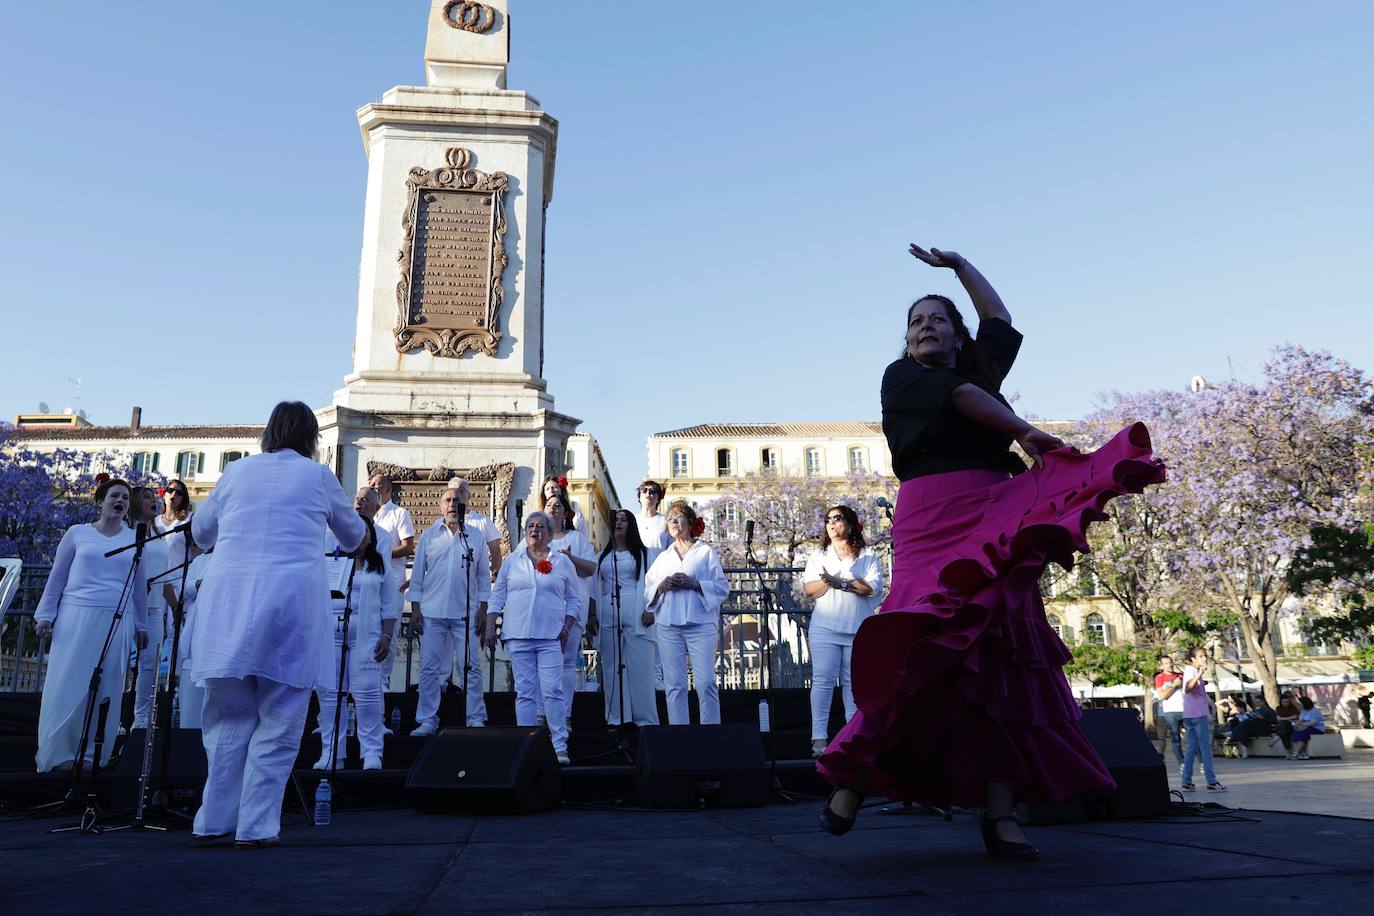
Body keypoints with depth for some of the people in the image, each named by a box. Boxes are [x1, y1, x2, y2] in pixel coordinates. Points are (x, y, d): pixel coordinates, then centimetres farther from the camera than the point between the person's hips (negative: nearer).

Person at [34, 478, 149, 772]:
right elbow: (57, 576, 9)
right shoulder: (77, 533, 7)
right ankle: (58, 754, 7)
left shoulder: (135, 539, 11)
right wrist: (45, 614, 3)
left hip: (118, 621, 1)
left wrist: (141, 625, 15)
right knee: (68, 685, -2)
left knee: (106, 689, 1)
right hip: (76, 616, -1)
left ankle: (90, 755, 8)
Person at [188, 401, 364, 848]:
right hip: (291, 600, -3)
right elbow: (354, 537, 22)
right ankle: (255, 825, 5)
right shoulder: (317, 476, 7)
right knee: (278, 719, 5)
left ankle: (214, 821, 18)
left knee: (228, 715, 14)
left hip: (226, 600, 3)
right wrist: (358, 532, 45)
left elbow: (201, 533, 27)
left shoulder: (236, 471, 14)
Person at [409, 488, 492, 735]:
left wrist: (483, 610, 2)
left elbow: (484, 576, 9)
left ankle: (476, 720, 5)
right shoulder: (428, 536, 9)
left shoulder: (476, 535, 9)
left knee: (472, 667, -1)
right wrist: (415, 610, 2)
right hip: (432, 612, 1)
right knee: (430, 668, 2)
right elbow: (417, 575, 10)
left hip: (466, 613, 0)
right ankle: (427, 721, 8)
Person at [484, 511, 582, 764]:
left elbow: (574, 598, 10)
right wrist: (491, 626, 6)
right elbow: (497, 596, 13)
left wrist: (567, 627, 0)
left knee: (553, 691, -8)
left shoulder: (563, 562, 8)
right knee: (524, 693, 3)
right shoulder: (512, 561, 12)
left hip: (550, 636, -1)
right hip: (518, 635, 2)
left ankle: (559, 747, -4)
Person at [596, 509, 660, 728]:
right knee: (612, 669, 2)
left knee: (639, 668, -6)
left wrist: (649, 610, -10)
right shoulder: (603, 556, 20)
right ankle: (616, 720, 7)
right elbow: (597, 586, 18)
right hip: (609, 617, 4)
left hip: (635, 617, -4)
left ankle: (645, 720, -2)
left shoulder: (642, 553, 10)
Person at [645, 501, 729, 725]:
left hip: (700, 624, -3)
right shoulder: (663, 557, 21)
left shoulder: (706, 553, 10)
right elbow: (647, 591, 16)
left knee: (705, 682, -9)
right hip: (668, 625, 3)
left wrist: (693, 583, -11)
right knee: (674, 684, 0)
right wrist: (662, 586, -4)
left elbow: (722, 588, 1)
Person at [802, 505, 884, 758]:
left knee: (854, 682, 2)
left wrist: (841, 582, -15)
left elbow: (874, 588, -7)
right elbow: (808, 589, 5)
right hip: (825, 628, 1)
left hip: (859, 629, -1)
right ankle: (819, 738, -7)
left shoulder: (868, 556, 7)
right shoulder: (818, 555, 15)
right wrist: (826, 581, -15)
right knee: (823, 680, -6)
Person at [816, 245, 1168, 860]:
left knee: (1000, 654, -7)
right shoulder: (902, 375, 14)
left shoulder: (980, 371, 27)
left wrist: (957, 264, 41)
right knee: (930, 637, -24)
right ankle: (853, 778, -19)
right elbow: (959, 397, -1)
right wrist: (1025, 432, 0)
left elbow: (1000, 320, 35)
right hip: (935, 514, -5)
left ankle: (999, 813, -9)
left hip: (997, 519, 5)